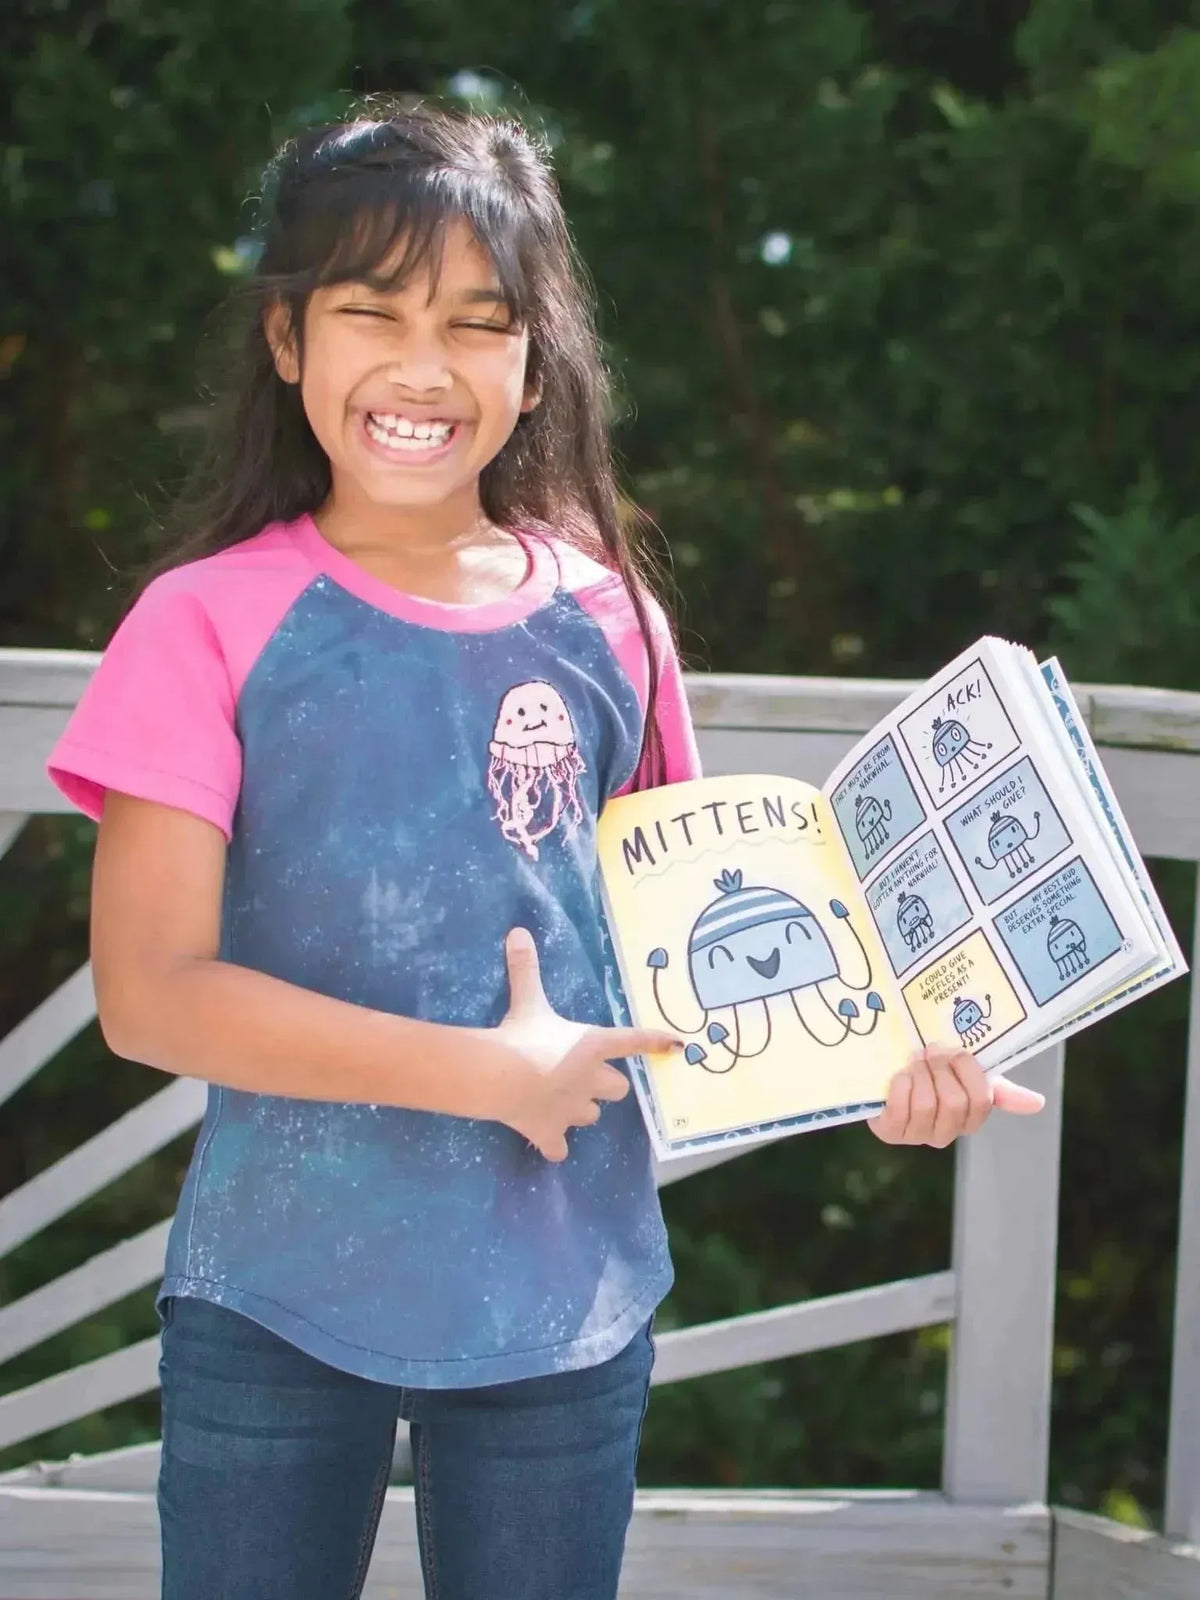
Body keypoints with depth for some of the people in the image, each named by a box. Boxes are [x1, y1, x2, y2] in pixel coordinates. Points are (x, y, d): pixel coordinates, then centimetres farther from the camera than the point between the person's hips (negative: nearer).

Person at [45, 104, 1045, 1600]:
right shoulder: (214, 625, -8)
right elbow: (148, 993, -14)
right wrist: (490, 1073, -17)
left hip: (566, 1302, 3)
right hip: (276, 1302, -2)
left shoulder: (605, 623, 2)